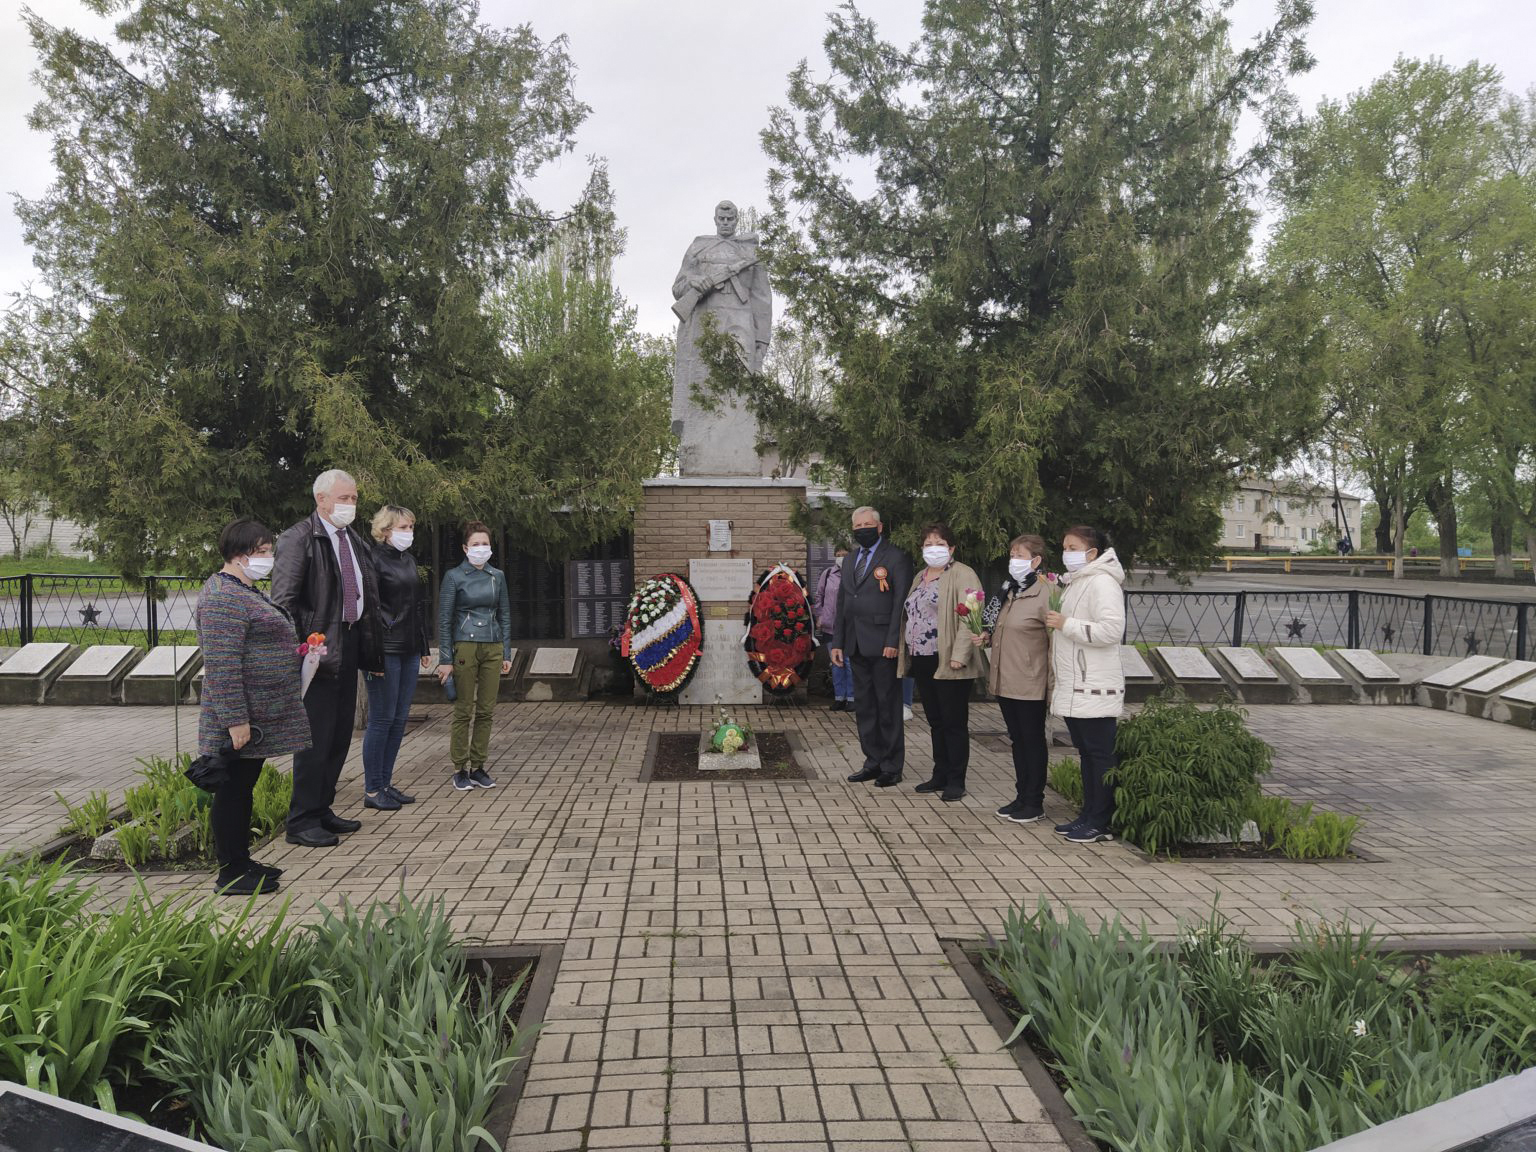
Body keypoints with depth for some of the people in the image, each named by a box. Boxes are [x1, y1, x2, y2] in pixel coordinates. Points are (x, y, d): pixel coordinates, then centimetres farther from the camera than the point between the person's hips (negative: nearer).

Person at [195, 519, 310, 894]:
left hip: (261, 717, 10)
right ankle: (230, 875, 8)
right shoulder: (223, 598, -17)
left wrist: (298, 653, 13)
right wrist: (235, 720, -25)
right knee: (233, 790, -1)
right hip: (242, 721, -10)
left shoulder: (245, 591, 16)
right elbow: (222, 665, -23)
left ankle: (242, 862, 25)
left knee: (243, 789, 16)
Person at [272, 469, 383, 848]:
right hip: (319, 650, -8)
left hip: (349, 648, 8)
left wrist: (371, 650, 16)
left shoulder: (355, 541, 15)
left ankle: (322, 809, 27)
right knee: (316, 737, -4)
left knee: (340, 735, 14)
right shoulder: (298, 538, -10)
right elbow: (283, 600, -15)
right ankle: (301, 823, 6)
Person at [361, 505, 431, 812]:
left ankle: (385, 784, 20)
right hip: (385, 651, -8)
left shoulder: (409, 559, 15)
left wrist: (424, 648, 17)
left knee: (399, 720, 11)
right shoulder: (374, 559, -9)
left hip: (409, 651, 8)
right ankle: (372, 790, 9)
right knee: (382, 719, -2)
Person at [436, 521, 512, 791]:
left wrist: (506, 654, 9)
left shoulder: (497, 576, 10)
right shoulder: (454, 577, -1)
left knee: (486, 711, 5)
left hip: (493, 648, 4)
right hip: (465, 647, -4)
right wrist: (445, 659, -7)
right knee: (463, 711, -1)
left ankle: (478, 767, 14)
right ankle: (460, 769, 9)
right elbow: (444, 620, -2)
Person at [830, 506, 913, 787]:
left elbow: (901, 603, -11)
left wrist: (893, 641, -17)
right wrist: (837, 642, 12)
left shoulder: (896, 558, -5)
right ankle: (873, 761, 21)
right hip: (857, 645, 7)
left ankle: (892, 767, 9)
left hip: (883, 645, -7)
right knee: (864, 706, 11)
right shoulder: (849, 560, 17)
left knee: (888, 706, 0)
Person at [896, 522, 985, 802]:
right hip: (922, 662, 8)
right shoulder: (920, 578, 19)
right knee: (935, 721, 15)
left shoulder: (963, 575, -8)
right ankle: (940, 775, 24)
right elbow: (909, 615, 22)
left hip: (949, 663, -8)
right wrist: (908, 654, 14)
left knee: (954, 722, 0)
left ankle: (956, 780, 8)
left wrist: (959, 655, -24)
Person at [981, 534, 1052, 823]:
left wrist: (1052, 682, -16)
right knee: (1017, 740, 15)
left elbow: (1056, 639, -15)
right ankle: (1021, 796, 25)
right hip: (1005, 680, 8)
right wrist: (987, 637, 5)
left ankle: (1034, 802, 14)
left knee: (1033, 741, 4)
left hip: (1029, 683, -8)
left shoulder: (1044, 593, -14)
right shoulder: (1009, 590, 12)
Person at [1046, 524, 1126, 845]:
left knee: (1101, 755, -3)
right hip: (1074, 688, 10)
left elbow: (1111, 630, -24)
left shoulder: (1102, 583, -12)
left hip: (1095, 689, -10)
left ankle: (1102, 823, 3)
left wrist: (1066, 624, -19)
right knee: (1086, 753, 14)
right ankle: (1089, 815, 21)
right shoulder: (1076, 582, 18)